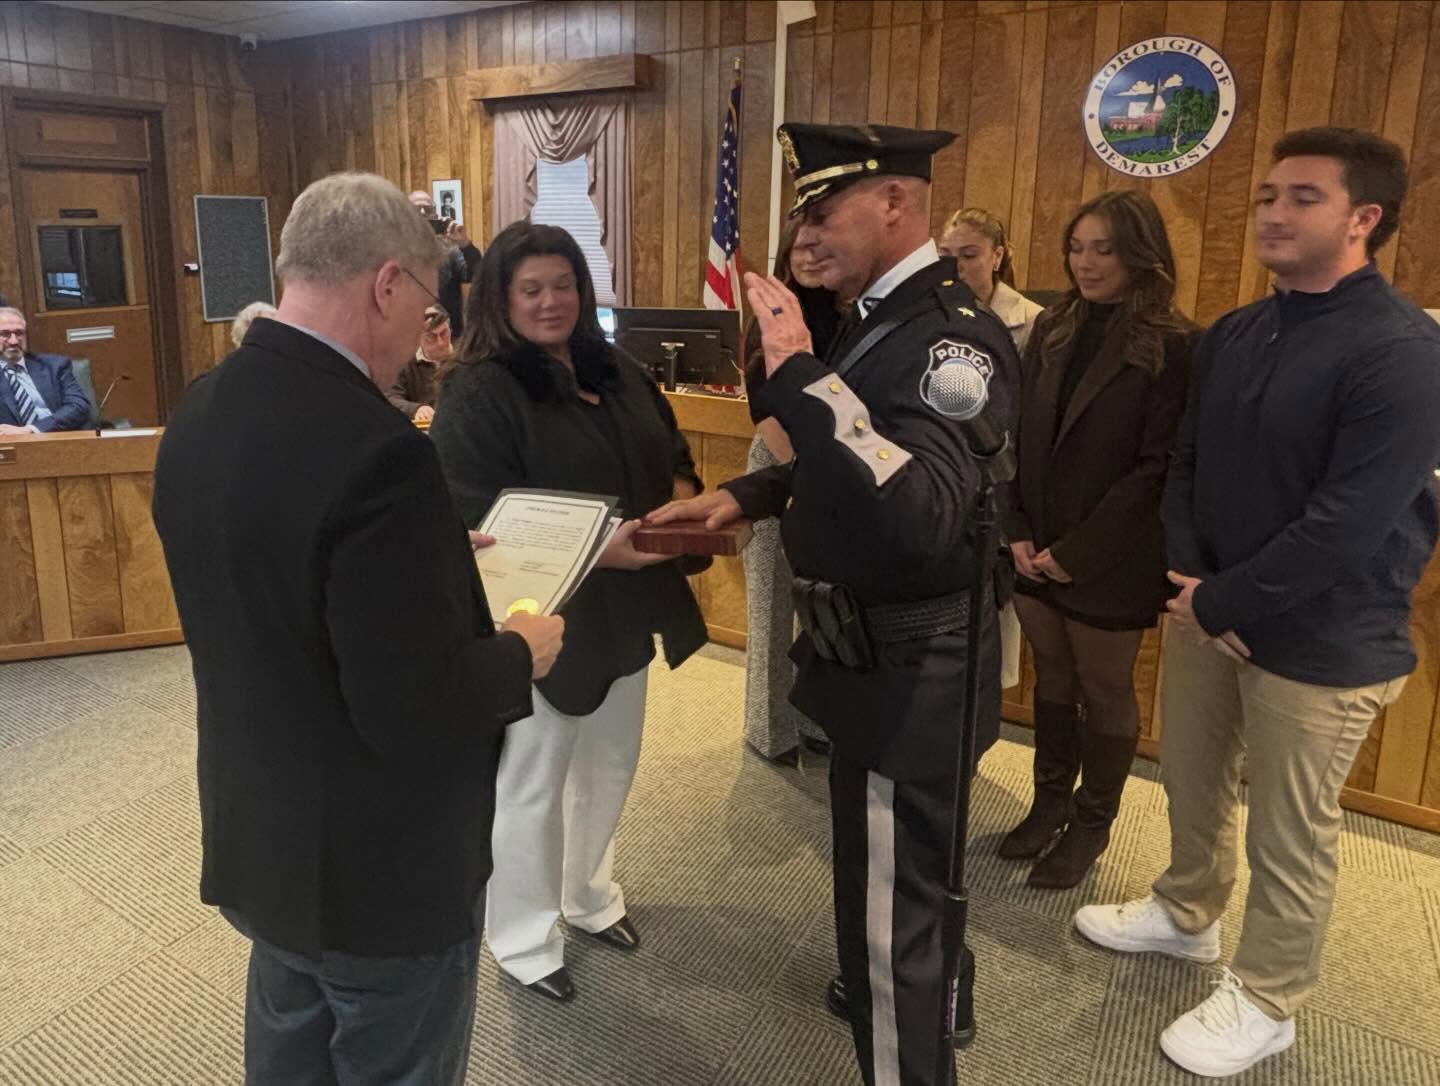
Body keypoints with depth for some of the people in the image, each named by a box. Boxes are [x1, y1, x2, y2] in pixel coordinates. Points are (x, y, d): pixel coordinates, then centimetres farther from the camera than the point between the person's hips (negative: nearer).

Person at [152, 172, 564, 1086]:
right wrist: (523, 654, -10)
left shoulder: (200, 414, -3)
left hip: (255, 838, 8)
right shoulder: (375, 450, -31)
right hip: (379, 867, -7)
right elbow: (414, 709, -28)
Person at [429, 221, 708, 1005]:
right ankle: (524, 939, 28)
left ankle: (590, 897, 44)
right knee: (530, 785, 8)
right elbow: (480, 521, -21)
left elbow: (673, 455, 15)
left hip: (625, 611, 7)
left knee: (609, 768, 21)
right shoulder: (477, 392, -15)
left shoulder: (618, 372, 8)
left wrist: (680, 504, -8)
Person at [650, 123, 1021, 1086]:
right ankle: (925, 986, 54)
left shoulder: (952, 336, -24)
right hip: (875, 653, 10)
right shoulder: (885, 319, 7)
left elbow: (922, 516, -39)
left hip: (910, 670, -10)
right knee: (885, 880, 29)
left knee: (893, 906, 7)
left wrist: (800, 375, -37)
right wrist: (746, 495, 3)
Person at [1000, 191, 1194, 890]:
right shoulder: (1052, 331, 7)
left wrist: (1075, 552, -16)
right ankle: (1050, 803, 34)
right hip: (1037, 553, 5)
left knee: (1105, 692, 11)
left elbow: (1157, 467, -15)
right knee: (1052, 680, 17)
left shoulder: (1171, 347, -11)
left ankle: (1092, 823, 28)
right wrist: (1017, 533, -5)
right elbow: (1017, 437, 6)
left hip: (1110, 562, -5)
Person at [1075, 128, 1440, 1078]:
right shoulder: (1233, 334, 5)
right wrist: (1191, 582, -7)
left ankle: (1266, 1003, 30)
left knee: (1290, 834, 9)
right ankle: (1188, 912, 47)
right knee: (1193, 781, 22)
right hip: (1207, 609, 7)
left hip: (1321, 639, -6)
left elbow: (1349, 523, -24)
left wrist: (1226, 604, -16)